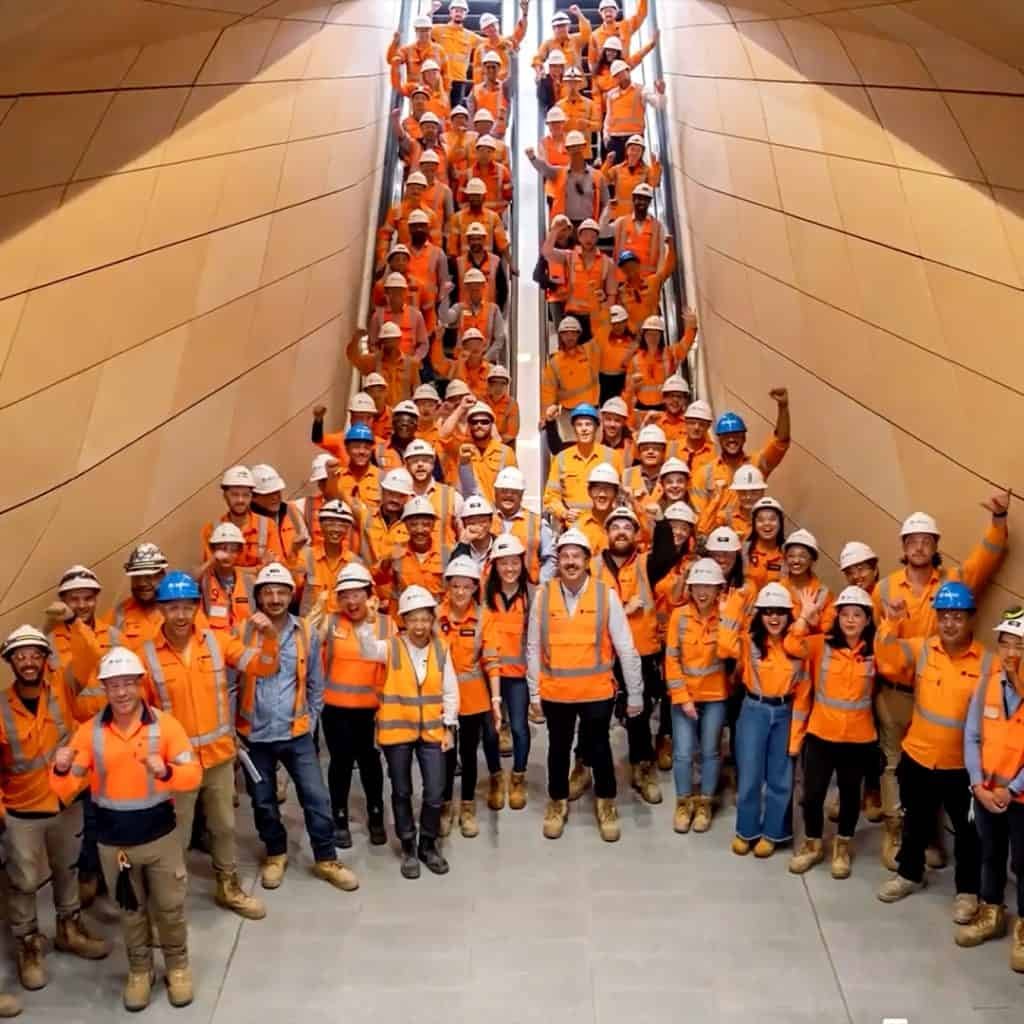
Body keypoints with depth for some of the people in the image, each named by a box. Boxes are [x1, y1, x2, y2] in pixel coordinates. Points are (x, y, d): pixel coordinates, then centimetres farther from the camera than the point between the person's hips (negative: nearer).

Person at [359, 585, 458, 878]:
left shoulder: (441, 648, -1)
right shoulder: (391, 647, -6)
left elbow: (450, 691, 4)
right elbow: (366, 650, -26)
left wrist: (449, 727, 1)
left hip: (432, 730, 1)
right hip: (397, 730, -1)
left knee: (435, 793, 4)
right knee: (402, 792, 12)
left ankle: (428, 845, 28)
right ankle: (408, 848, 30)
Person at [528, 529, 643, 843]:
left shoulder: (606, 595, -10)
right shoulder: (543, 595, -6)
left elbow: (626, 648, -5)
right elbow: (533, 648, 1)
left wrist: (635, 694, -2)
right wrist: (534, 692, 3)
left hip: (597, 691, -1)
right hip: (554, 692, 1)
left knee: (599, 748, 16)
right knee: (558, 749, 18)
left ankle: (606, 803, 39)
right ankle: (557, 803, 40)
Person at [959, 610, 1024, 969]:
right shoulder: (986, 686, -3)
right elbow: (971, 738, 1)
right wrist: (978, 785, -7)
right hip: (986, 791, 4)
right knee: (990, 855, 19)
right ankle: (991, 913, 37)